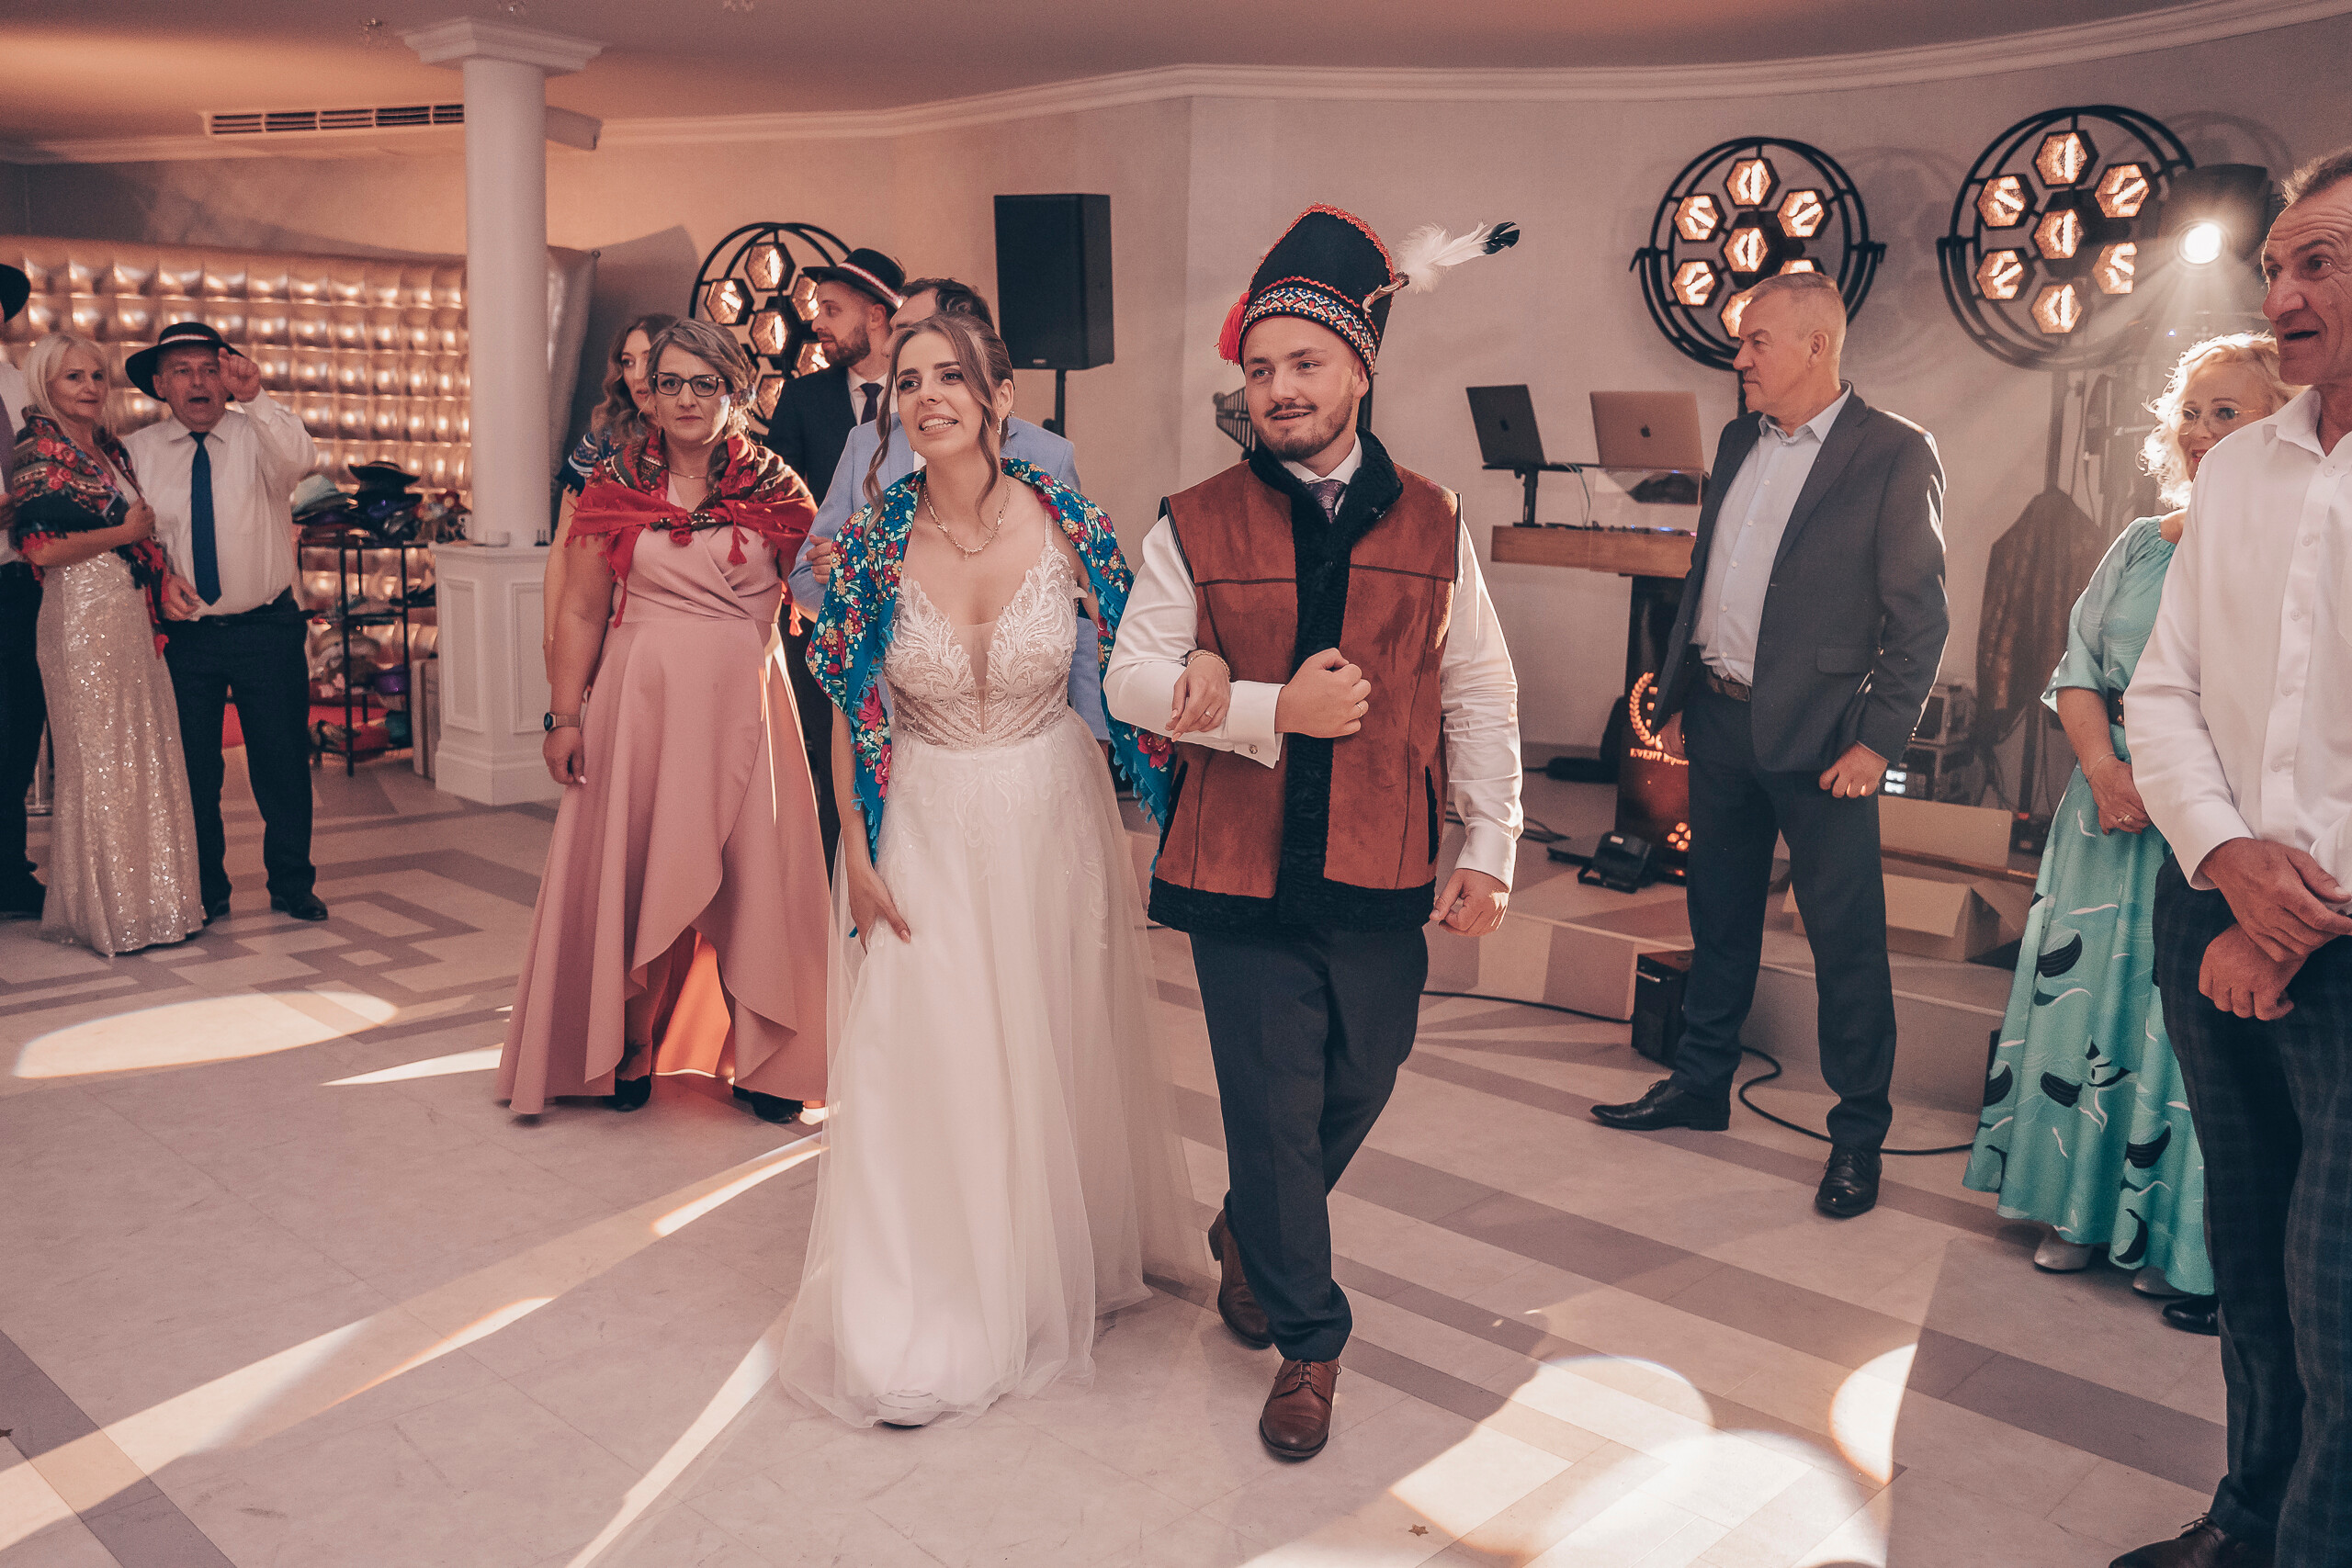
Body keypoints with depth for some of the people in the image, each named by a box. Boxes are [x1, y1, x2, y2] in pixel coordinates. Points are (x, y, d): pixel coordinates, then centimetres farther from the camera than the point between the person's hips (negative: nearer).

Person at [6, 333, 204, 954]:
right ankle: (107, 911, 7)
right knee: (98, 759, -2)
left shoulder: (111, 450, 18)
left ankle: (148, 898, 15)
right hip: (82, 616, -8)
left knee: (146, 754, 7)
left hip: (133, 615, 8)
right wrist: (126, 533, -8)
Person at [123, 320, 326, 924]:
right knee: (193, 768, 9)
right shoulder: (137, 451, 3)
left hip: (268, 628, -1)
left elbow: (299, 460, -25)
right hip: (184, 632, 2)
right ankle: (205, 891, 24)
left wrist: (256, 398, -37)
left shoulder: (257, 436, -2)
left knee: (283, 762, 4)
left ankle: (291, 885, 20)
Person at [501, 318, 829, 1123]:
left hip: (743, 704, 0)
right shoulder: (616, 485, 5)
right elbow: (581, 611, 6)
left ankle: (762, 1059, 16)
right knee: (632, 869, 6)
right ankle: (630, 1050, 23)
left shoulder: (775, 490, 3)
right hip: (641, 701, 1)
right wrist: (564, 716, 2)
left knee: (753, 876, 2)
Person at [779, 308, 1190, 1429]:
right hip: (925, 827, 0)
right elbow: (847, 708, -2)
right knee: (919, 1061, 3)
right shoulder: (874, 541, -9)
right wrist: (857, 852, -4)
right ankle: (918, 1327, 20)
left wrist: (1170, 813, -3)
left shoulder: (1069, 524, -11)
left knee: (1057, 1050, 13)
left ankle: (1064, 1260, 40)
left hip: (1053, 818, 0)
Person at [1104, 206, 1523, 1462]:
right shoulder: (1194, 527, -1)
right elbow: (1133, 679, -2)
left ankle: (1248, 1233, 46)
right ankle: (1306, 1337, 24)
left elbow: (1480, 695, 6)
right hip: (1240, 876, -2)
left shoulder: (1432, 525, 4)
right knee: (1273, 1107, 3)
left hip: (1384, 878, 3)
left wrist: (1489, 851, 1)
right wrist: (1274, 710, -16)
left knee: (1359, 1085, 16)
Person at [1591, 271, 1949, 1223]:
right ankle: (1701, 1084, 32)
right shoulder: (1738, 441, 11)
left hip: (1817, 734, -6)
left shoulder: (1895, 454, -9)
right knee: (1719, 918, 17)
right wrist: (1675, 691, 13)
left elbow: (1919, 617, -10)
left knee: (1846, 936, 2)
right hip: (1720, 718, 6)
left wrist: (1878, 741, -14)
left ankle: (1858, 1133, 16)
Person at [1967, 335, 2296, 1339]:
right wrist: (2105, 768, -7)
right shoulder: (2139, 547, 12)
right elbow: (2077, 673, 11)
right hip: (2115, 816, 5)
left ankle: (2193, 1251, 9)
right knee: (2090, 993, 8)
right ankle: (2084, 1210, 22)